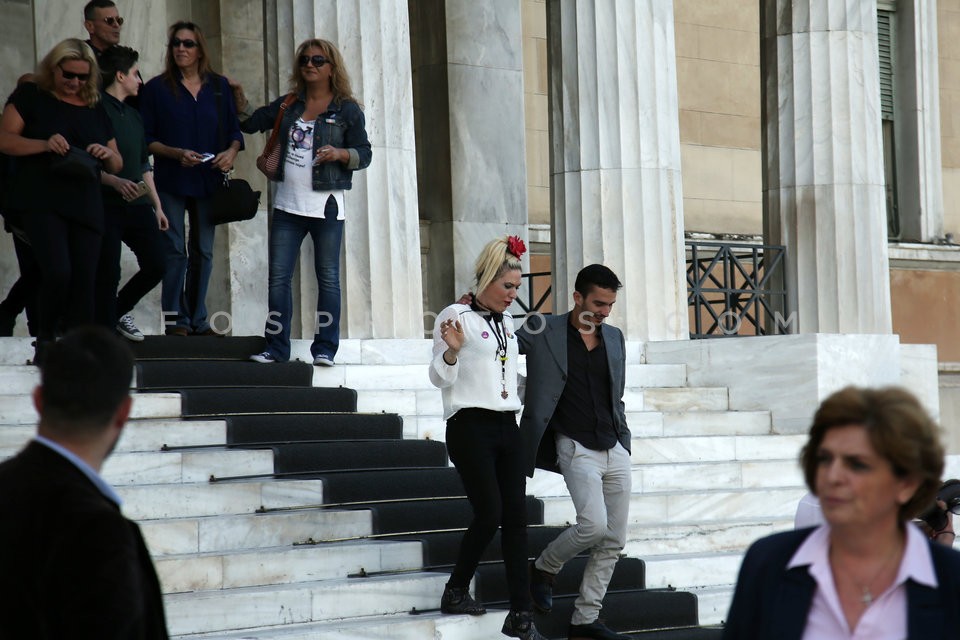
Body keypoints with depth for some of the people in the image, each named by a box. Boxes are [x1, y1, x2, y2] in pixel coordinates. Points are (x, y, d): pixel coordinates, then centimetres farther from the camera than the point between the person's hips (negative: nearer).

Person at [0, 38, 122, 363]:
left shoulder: (96, 108, 17)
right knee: (58, 272, -21)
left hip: (85, 206, 4)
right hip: (41, 202, -4)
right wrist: (44, 144, -19)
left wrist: (107, 154, -4)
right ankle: (45, 339, 1)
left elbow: (117, 164, 20)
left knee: (83, 283, -2)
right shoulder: (30, 96, 6)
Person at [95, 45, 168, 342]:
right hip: (107, 204, -7)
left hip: (137, 204, 7)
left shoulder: (133, 115, 19)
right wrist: (115, 182, -25)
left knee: (156, 264, 0)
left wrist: (157, 206, 21)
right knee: (108, 273, -6)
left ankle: (118, 311, 22)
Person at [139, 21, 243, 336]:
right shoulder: (156, 89, 0)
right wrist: (177, 153, -17)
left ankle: (198, 320, 13)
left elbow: (234, 130, 11)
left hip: (208, 180, 3)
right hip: (171, 181, -3)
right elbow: (146, 139, -2)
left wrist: (231, 152, -11)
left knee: (203, 252, 7)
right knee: (175, 250, -5)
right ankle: (176, 319, 0)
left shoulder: (219, 87, 8)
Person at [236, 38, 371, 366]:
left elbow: (364, 154, -1)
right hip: (287, 204, 4)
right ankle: (276, 348, 6)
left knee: (328, 278, 2)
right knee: (278, 277, 1)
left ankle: (325, 348, 7)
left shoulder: (347, 110, 2)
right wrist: (238, 101, 2)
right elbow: (249, 123, 17)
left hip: (326, 206, -4)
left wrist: (339, 153, -18)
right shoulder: (288, 105, 13)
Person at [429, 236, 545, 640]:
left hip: (506, 426, 7)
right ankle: (456, 591, 9)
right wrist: (452, 350, -26)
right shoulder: (456, 316, -5)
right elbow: (440, 378, -8)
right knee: (489, 513, -12)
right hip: (471, 425, -7)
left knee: (515, 516, -3)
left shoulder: (507, 322, 16)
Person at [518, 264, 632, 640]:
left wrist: (624, 444, 15)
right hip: (577, 449, -6)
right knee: (593, 525, -22)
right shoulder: (544, 331, -3)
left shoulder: (614, 337, 13)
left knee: (614, 540, 4)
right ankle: (545, 568, 6)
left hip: (615, 450, 6)